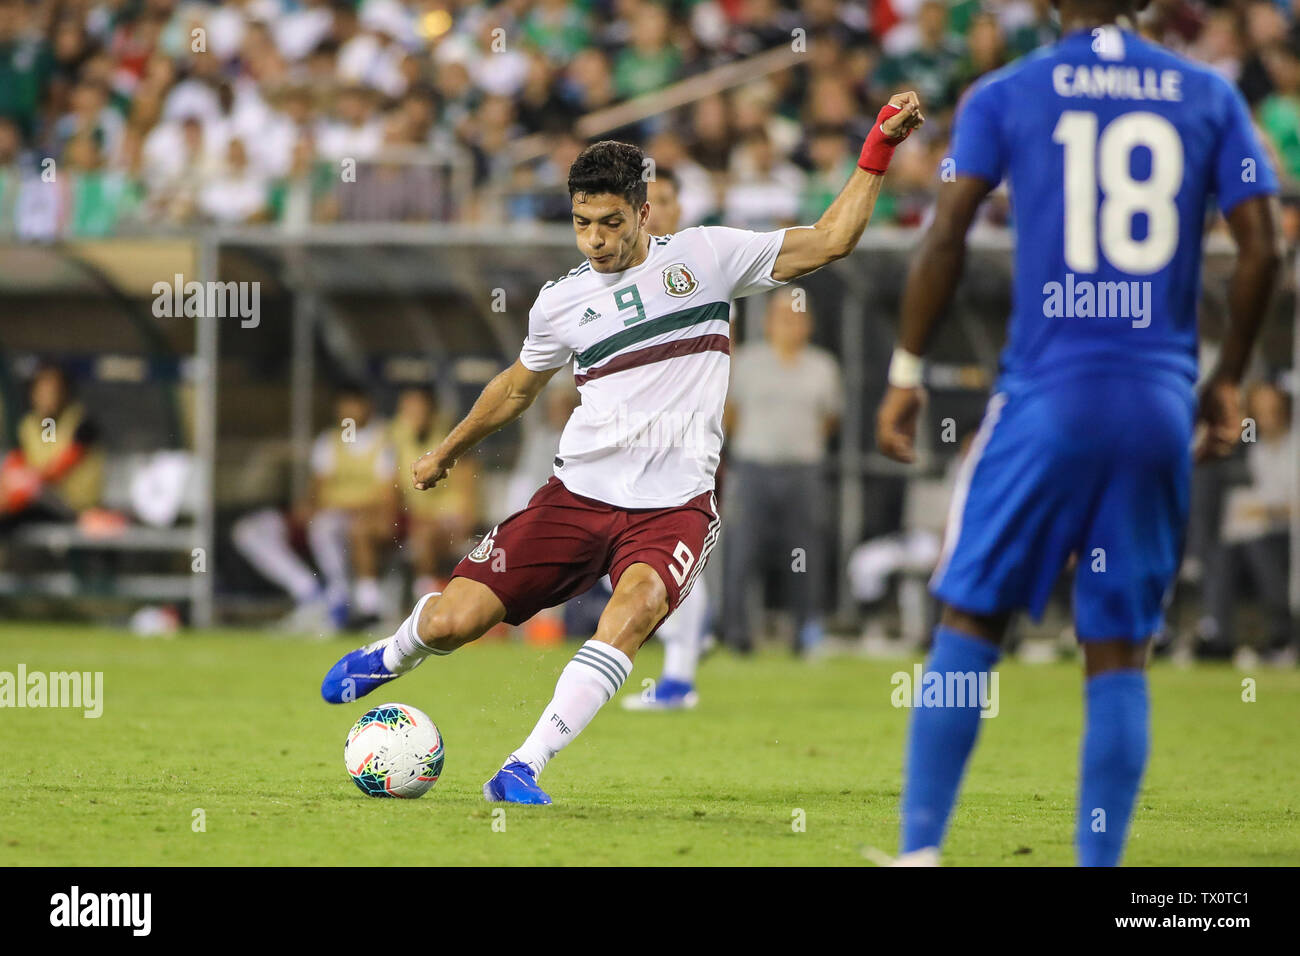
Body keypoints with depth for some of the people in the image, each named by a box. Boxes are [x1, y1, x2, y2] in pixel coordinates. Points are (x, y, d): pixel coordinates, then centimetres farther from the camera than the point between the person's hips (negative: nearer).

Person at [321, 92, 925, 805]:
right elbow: (518, 386, 27)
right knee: (451, 621, -6)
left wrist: (878, 152, -5)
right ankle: (386, 659, 33)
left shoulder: (704, 256, 3)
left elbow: (827, 241, 3)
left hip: (673, 504, -2)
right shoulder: (560, 302, 8)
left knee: (637, 603, -35)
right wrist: (447, 451, 37)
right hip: (577, 495, 2)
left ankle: (521, 770, -34)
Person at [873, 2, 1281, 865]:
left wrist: (906, 374, 5)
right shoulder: (1209, 97, 8)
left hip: (1049, 396, -2)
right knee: (1119, 652, 7)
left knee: (971, 620, 7)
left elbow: (945, 238, -3)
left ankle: (920, 847, 1)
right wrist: (1228, 381, 15)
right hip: (1161, 404, 2)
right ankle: (1100, 861, 3)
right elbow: (1262, 248, 5)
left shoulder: (1007, 96, 3)